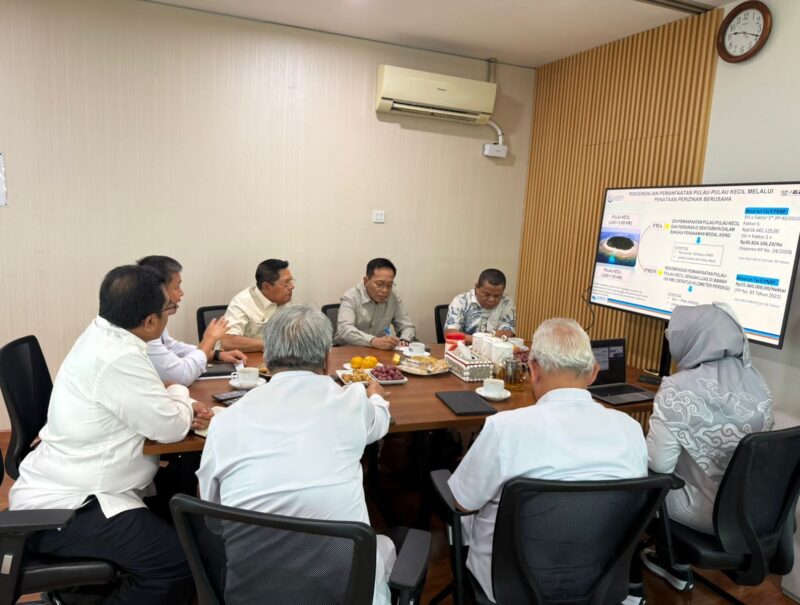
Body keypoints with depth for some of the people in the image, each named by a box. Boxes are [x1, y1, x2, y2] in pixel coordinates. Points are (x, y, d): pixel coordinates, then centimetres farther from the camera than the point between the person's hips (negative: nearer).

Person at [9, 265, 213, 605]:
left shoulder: (102, 338, 5)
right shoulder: (118, 358, -26)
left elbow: (143, 409, 15)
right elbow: (169, 428, -18)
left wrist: (182, 411, -2)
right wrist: (179, 394, 2)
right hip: (62, 509, -10)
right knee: (181, 562, -21)